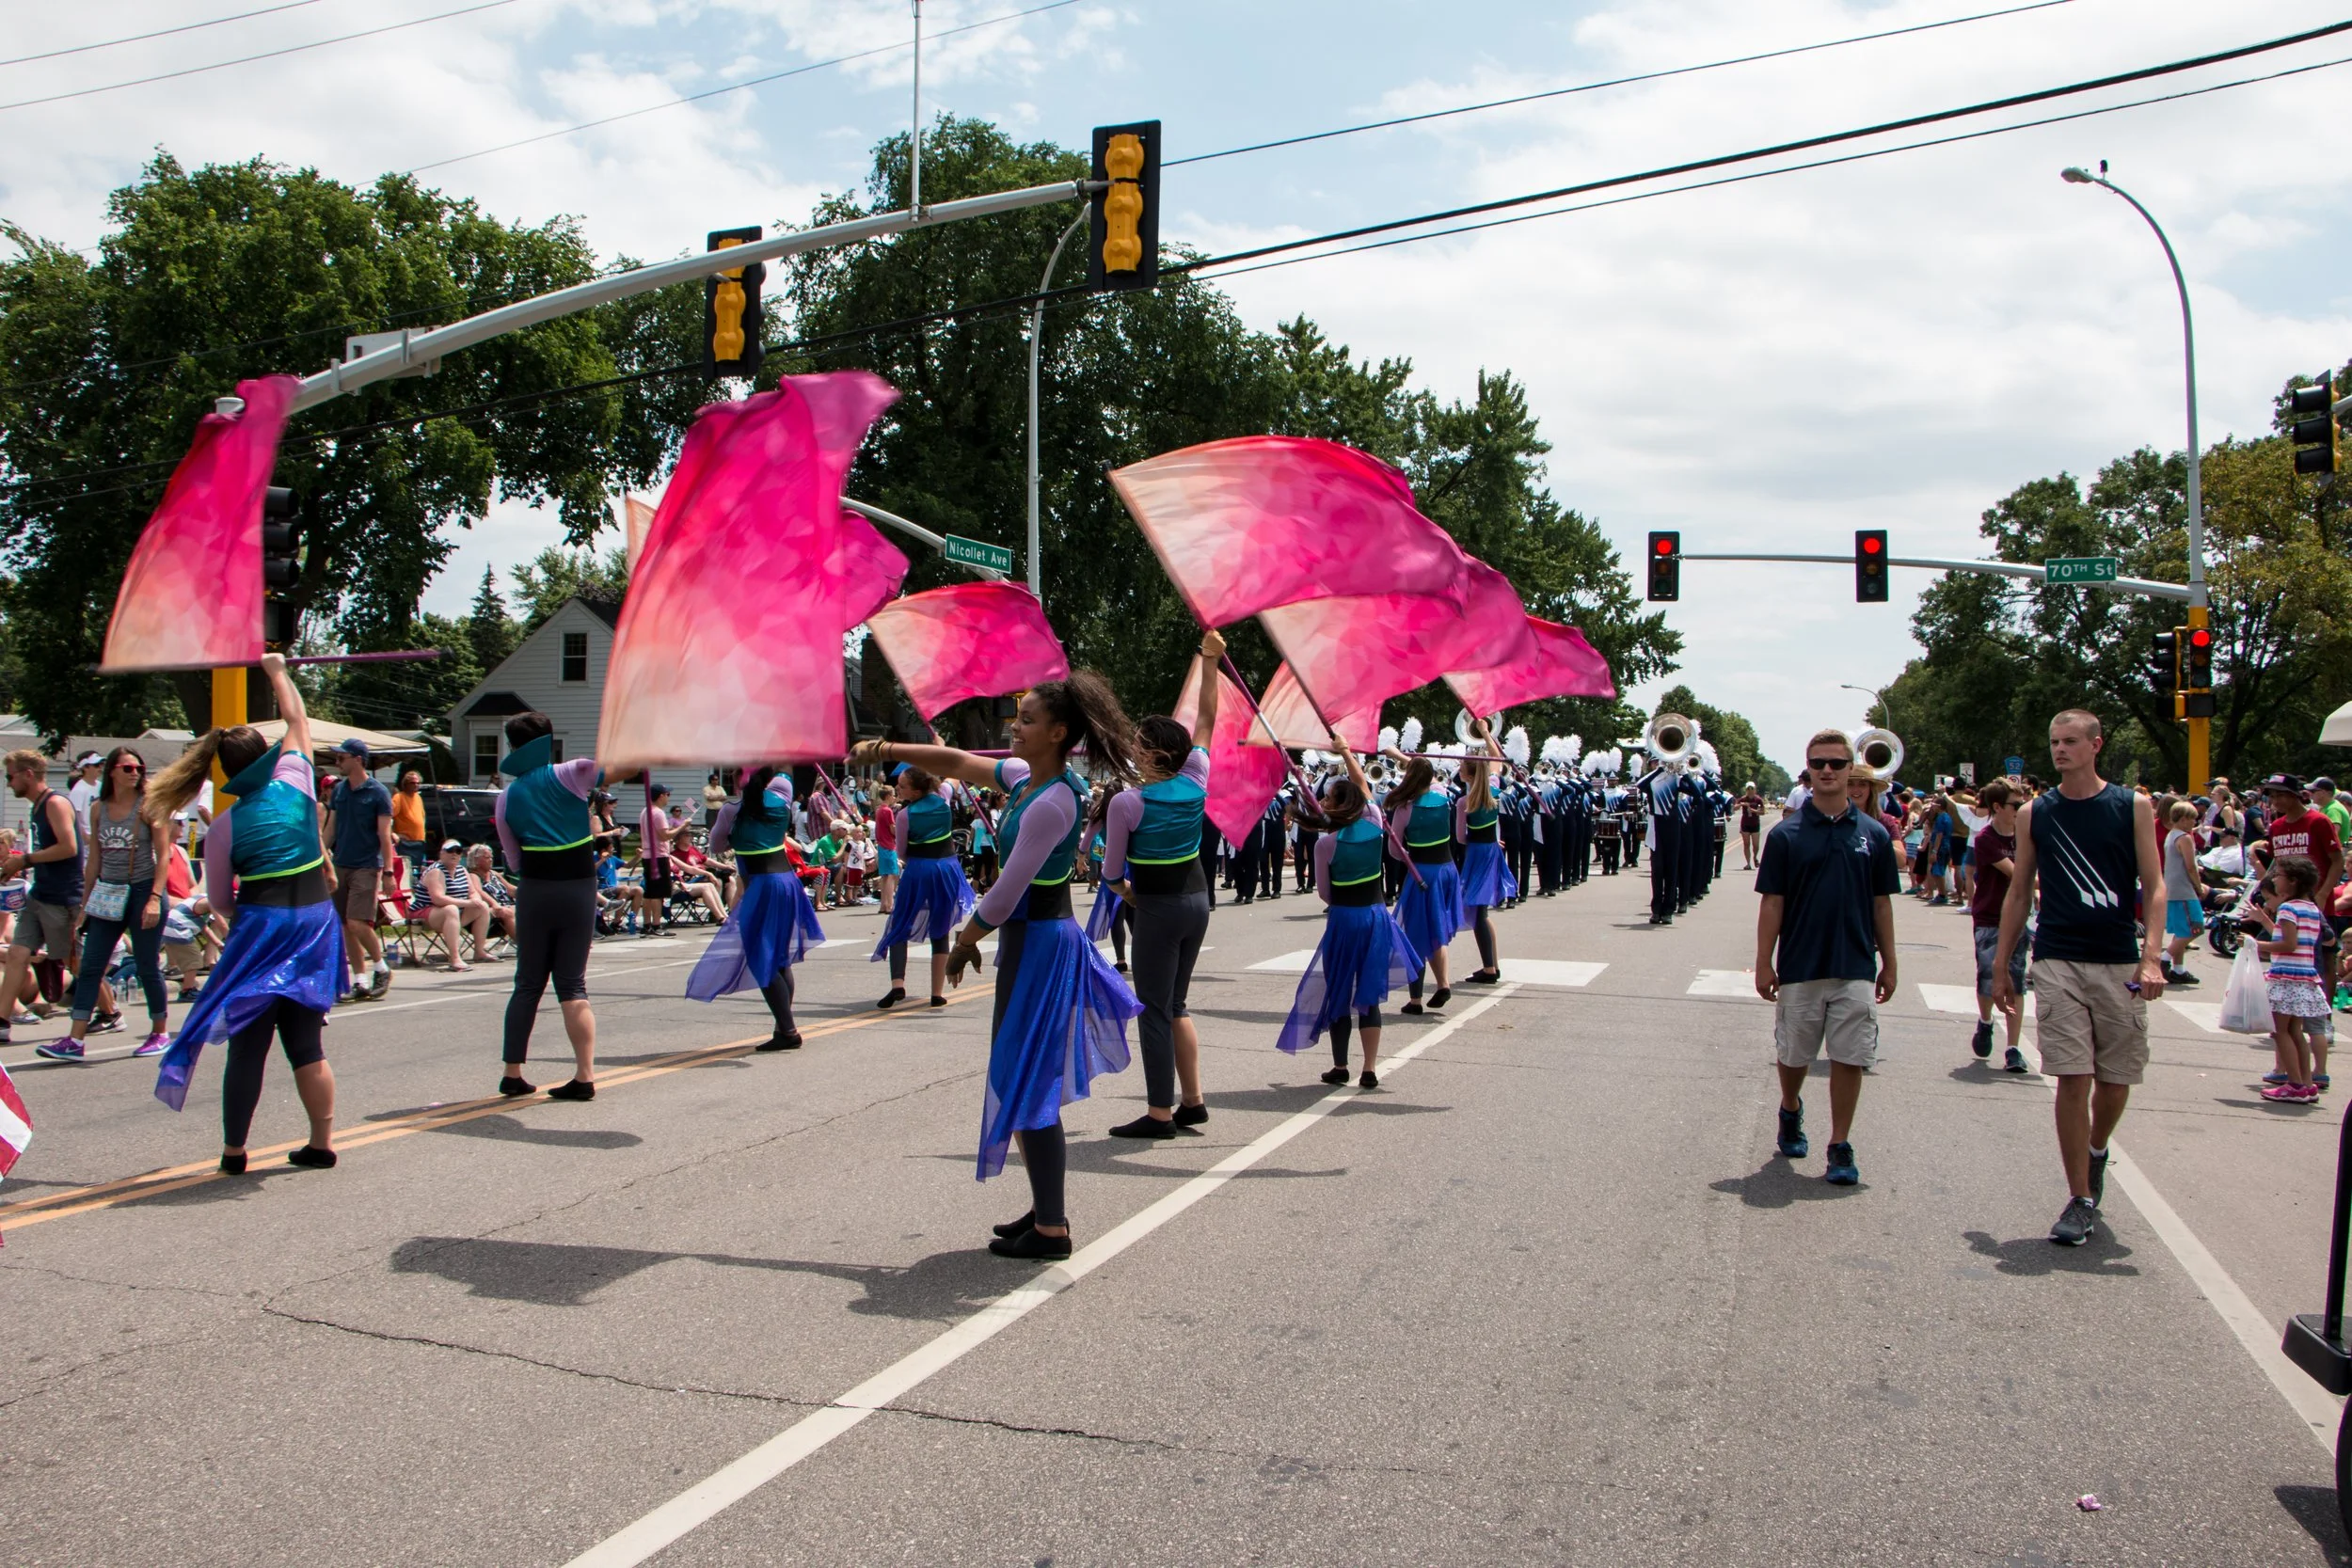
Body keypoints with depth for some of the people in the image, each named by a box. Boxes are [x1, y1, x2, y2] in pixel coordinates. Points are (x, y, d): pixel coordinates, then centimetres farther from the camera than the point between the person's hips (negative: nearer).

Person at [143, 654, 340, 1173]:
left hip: (260, 930, -3)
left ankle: (234, 1149, 13)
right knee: (306, 1041, 11)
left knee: (248, 1042, 6)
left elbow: (220, 899, 4)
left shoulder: (224, 826, -3)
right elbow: (297, 719, 17)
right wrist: (276, 670, 28)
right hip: (316, 923, 3)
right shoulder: (294, 780, 0)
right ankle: (323, 1142, 13)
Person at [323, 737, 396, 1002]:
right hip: (339, 865, 6)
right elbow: (331, 828, 16)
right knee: (346, 926, 6)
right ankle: (360, 978, 13)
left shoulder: (378, 793, -6)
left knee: (358, 923, -14)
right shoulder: (339, 789, 10)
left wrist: (388, 871, -12)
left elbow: (384, 835, -8)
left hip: (366, 867, -6)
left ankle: (381, 969, 6)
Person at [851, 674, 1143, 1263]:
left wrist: (964, 941, -7)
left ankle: (1050, 1230, 5)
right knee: (1031, 1080, 17)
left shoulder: (1053, 802, -22)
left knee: (1028, 1082, -3)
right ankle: (1048, 1207, 28)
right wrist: (891, 750, 9)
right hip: (1030, 938, 10)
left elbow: (1006, 895, -21)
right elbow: (961, 763, 19)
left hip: (1039, 944, -10)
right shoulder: (1025, 776, 7)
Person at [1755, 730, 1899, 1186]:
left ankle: (1840, 1147, 12)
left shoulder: (1873, 834, 2)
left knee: (1850, 1059, 1)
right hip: (1799, 968, 0)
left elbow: (1882, 903, 7)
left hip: (1856, 969, 1)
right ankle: (1791, 1111, 40)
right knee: (1793, 1055, 12)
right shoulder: (1787, 834, -3)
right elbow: (1772, 902, -2)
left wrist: (1889, 964, 8)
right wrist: (1764, 963, -4)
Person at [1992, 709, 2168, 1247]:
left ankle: (2096, 1150, 39)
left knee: (2116, 1082, 7)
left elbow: (2154, 886, 0)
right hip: (2057, 964, 0)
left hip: (2120, 964, 0)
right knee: (2073, 1080, -6)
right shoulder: (2034, 813, 6)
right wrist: (2000, 966, 9)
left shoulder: (2133, 807, 2)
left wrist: (2152, 955, -13)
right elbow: (2019, 892, 11)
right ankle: (2081, 1199, 2)